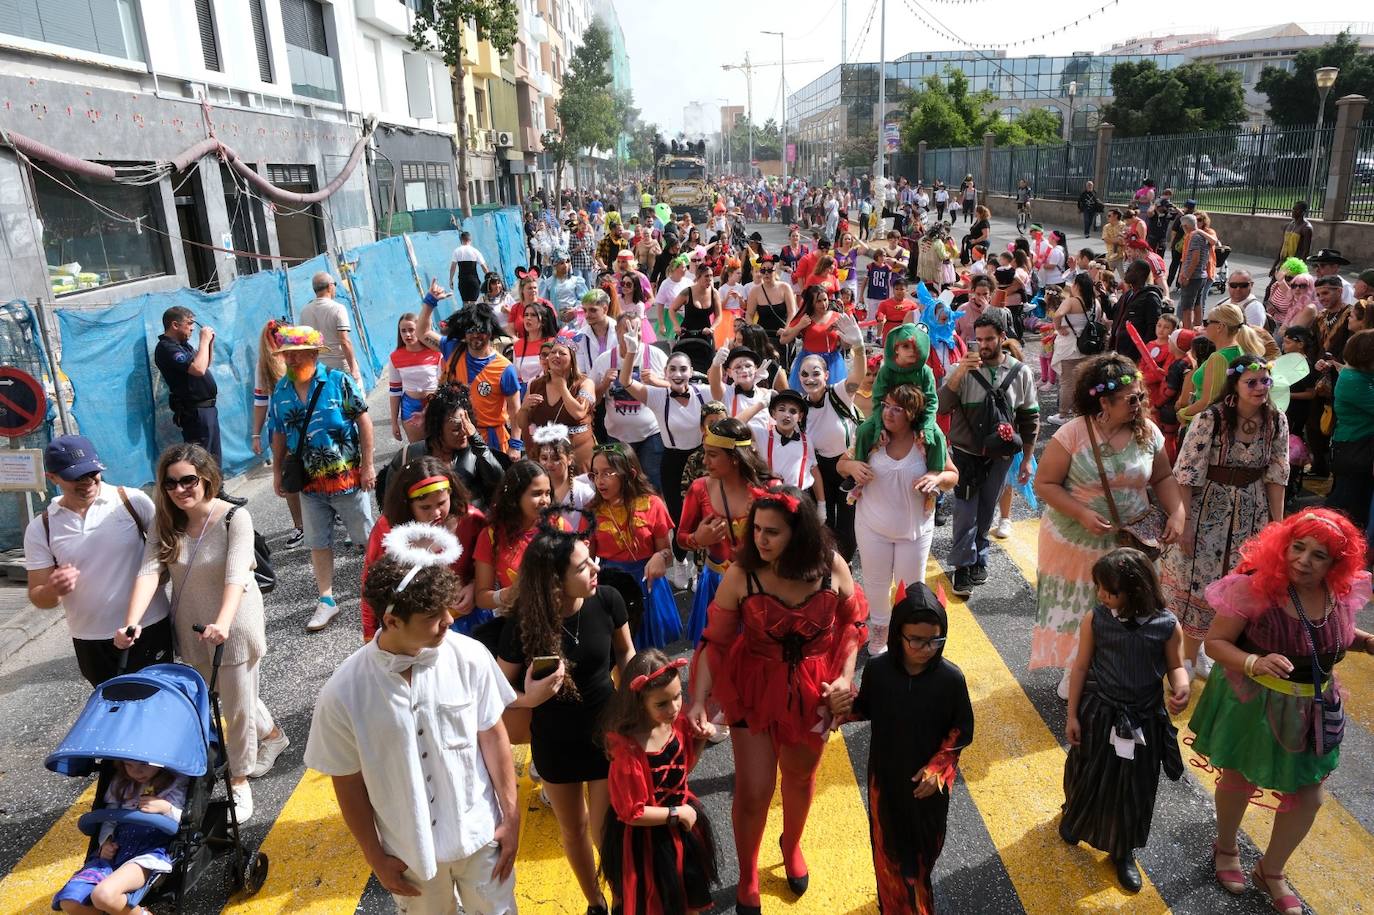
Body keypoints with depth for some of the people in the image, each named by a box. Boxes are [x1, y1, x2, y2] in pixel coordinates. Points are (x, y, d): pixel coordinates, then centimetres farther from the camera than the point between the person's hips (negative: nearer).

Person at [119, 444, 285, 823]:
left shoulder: (234, 518, -19)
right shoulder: (164, 525, -4)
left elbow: (236, 575, -31)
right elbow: (149, 572, -17)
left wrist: (222, 623, -46)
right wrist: (132, 624, -31)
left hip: (234, 627, -5)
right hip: (191, 630, 5)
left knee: (237, 704, 6)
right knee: (218, 695, 22)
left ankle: (238, 779, 27)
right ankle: (271, 735, 49)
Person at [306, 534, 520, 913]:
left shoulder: (470, 658, -21)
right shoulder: (343, 694, -22)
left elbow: (492, 735, -7)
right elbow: (348, 783, -8)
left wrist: (511, 817, -1)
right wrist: (375, 858, 0)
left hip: (479, 833, 1)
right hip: (409, 851, 0)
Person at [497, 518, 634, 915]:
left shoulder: (607, 600, -20)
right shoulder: (523, 626, -24)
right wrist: (530, 698, -32)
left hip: (607, 731, 0)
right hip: (555, 741, 1)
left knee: (605, 830, 4)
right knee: (573, 829, 20)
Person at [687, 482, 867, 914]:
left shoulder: (831, 567, -18)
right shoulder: (740, 575, -23)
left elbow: (852, 622, 0)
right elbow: (715, 642, -15)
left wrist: (845, 677, -9)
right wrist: (698, 701, -22)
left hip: (813, 691, 2)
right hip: (755, 690, -2)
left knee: (801, 777, 25)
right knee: (753, 791, 4)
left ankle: (791, 845, 58)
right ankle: (747, 880, 35)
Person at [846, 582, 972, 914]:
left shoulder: (951, 678, -20)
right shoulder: (877, 670, -17)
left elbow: (962, 731, -8)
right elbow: (864, 710, -1)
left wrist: (937, 767, -17)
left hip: (930, 782, 0)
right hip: (885, 778, 0)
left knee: (924, 848, 21)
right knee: (890, 848, 17)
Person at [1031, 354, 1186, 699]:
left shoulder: (1148, 432, -4)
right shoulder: (1073, 433, -17)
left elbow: (1163, 478, 9)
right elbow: (1045, 484, -13)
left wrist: (1177, 513, -8)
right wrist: (1082, 514, -23)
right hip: (1077, 542, -3)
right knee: (1076, 610, 12)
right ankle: (1074, 671, 35)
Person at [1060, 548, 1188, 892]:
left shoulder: (1166, 625, -16)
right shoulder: (1096, 619, -15)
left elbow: (1175, 666, -1)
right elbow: (1081, 668, -6)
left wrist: (1181, 689, -26)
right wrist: (1073, 716, -3)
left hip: (1144, 719, 0)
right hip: (1098, 712, 0)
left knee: (1134, 787, 14)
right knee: (1088, 774, 18)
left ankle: (1123, 851, 37)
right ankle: (1074, 814, 50)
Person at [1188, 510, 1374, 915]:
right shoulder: (1254, 587, -27)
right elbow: (1214, 642, -21)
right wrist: (1255, 663, -38)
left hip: (1312, 709, 5)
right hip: (1252, 704, -4)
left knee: (1308, 797, 15)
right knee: (1238, 781, 19)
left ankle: (1271, 871, 41)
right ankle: (1226, 849, 49)